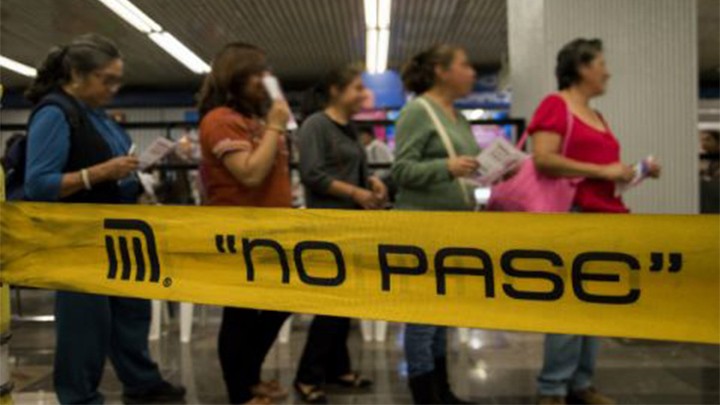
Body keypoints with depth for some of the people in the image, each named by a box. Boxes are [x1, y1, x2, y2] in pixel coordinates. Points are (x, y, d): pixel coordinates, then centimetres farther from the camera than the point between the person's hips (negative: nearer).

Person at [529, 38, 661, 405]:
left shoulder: (597, 117, 20)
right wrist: (602, 171, -16)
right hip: (570, 217, -8)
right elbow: (543, 160, -18)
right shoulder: (555, 105, -5)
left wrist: (635, 172, 11)